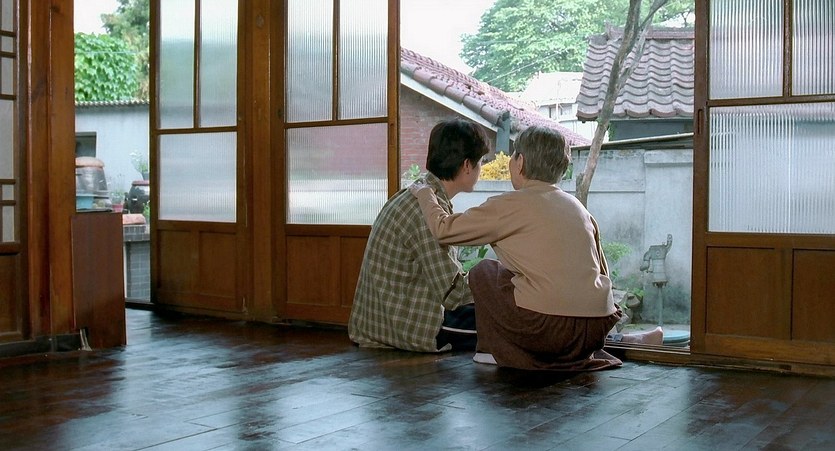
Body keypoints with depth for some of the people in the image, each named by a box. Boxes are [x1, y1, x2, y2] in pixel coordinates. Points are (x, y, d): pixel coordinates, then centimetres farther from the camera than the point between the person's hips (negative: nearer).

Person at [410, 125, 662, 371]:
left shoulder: (513, 204, -2)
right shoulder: (577, 206, 17)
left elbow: (445, 229, 2)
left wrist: (425, 193, 20)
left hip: (549, 329, -6)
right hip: (598, 328, 6)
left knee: (483, 272, 15)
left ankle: (497, 350, 14)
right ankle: (576, 354, 20)